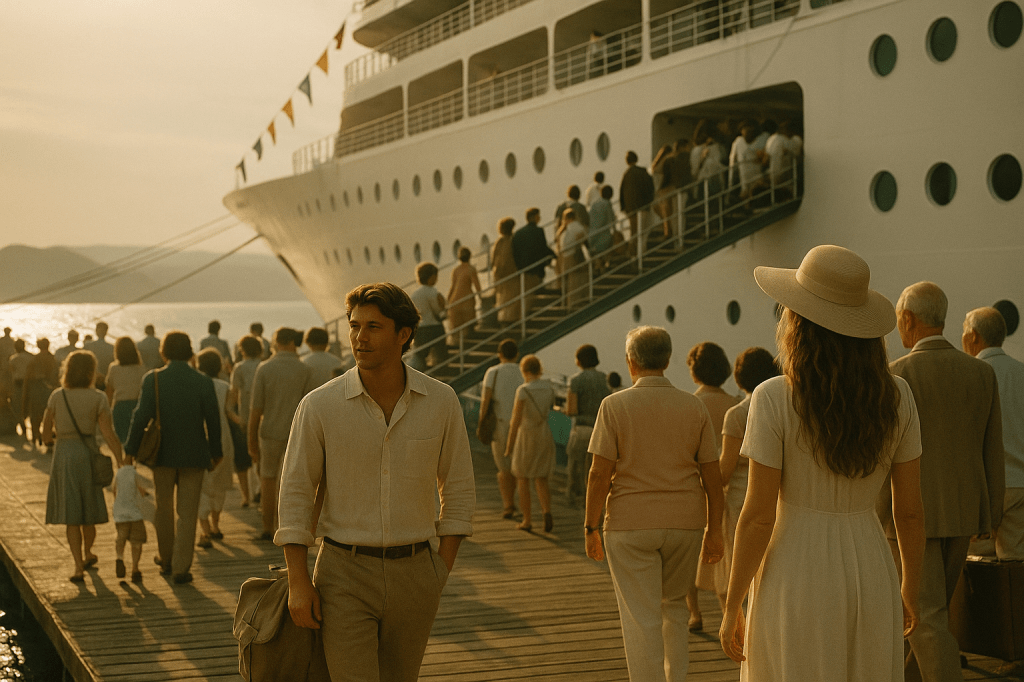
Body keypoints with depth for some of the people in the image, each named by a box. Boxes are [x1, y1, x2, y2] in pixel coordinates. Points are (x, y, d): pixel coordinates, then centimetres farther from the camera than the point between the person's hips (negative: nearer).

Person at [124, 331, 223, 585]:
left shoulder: (152, 380, -10)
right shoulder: (204, 383, -7)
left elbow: (141, 417, -12)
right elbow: (213, 421, -3)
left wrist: (130, 450, -2)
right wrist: (216, 452, 11)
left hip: (163, 453, 0)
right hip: (194, 455, 0)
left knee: (164, 507, 18)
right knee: (187, 512, 6)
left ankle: (166, 560, 33)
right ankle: (181, 568, 4)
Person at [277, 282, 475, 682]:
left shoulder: (441, 402, -5)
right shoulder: (320, 406, -9)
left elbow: (458, 491, 4)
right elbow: (295, 493, -3)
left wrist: (441, 574, -1)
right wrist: (298, 583, -9)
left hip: (412, 573, 2)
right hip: (346, 575, -2)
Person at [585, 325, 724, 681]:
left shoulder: (615, 405, -7)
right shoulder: (695, 406, 1)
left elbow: (600, 473, -10)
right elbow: (711, 474, 1)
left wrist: (590, 528, -1)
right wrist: (714, 530, 8)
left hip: (631, 524, -3)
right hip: (685, 523, 3)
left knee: (641, 620, 1)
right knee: (674, 605, 22)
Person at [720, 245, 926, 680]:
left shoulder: (774, 399, -14)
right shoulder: (895, 396, -2)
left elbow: (758, 516, -13)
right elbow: (910, 508, 3)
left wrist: (732, 608, -3)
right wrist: (910, 590, 17)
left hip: (795, 576, -4)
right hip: (871, 576, 4)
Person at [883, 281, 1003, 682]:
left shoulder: (898, 375, -13)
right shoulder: (981, 373, 3)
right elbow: (992, 450, 5)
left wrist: (875, 523, -9)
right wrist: (991, 514, 13)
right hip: (961, 512, 6)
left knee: (927, 620, -4)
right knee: (932, 608, 21)